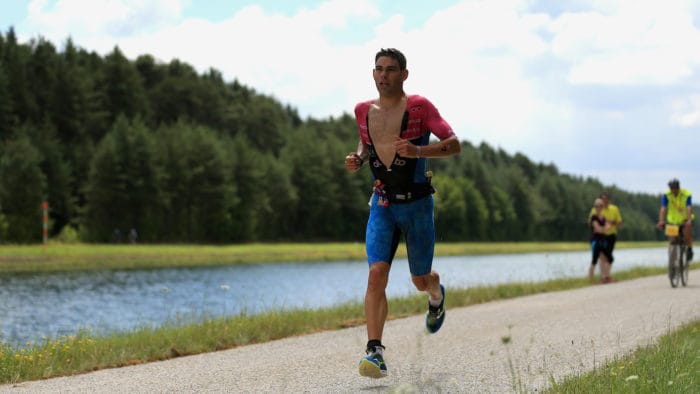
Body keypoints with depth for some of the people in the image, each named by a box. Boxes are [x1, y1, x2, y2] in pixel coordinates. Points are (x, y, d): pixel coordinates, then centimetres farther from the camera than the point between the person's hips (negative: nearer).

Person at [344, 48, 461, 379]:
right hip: (382, 206, 2)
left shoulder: (419, 107, -9)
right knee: (376, 273, -18)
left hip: (416, 204, -2)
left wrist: (418, 150, -29)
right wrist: (357, 159, 2)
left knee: (420, 280, 12)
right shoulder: (363, 111, 4)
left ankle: (436, 296, 51)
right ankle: (375, 352, -22)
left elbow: (454, 145, -13)